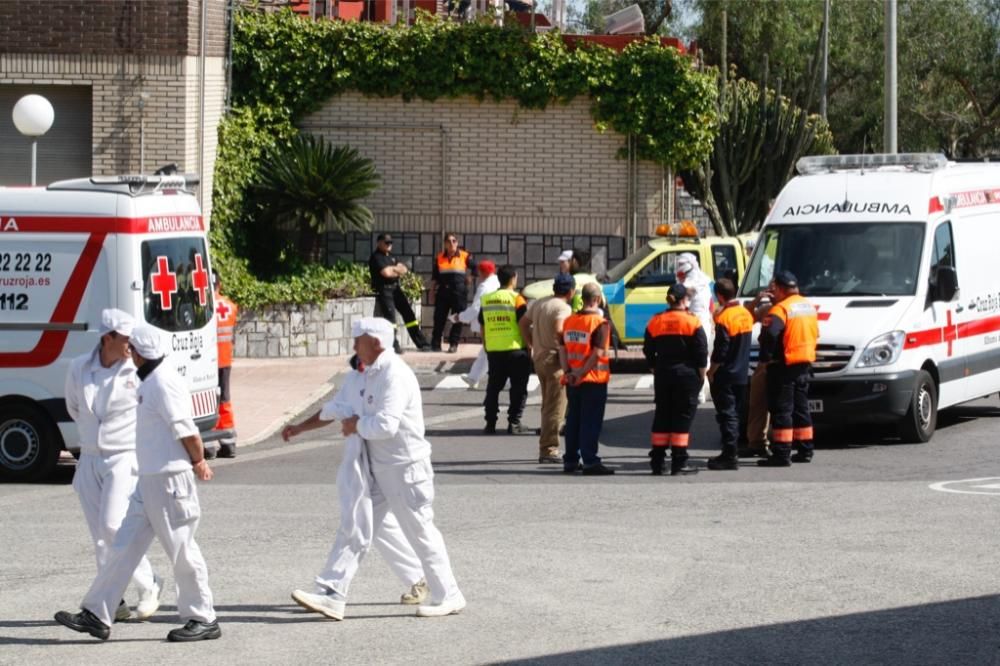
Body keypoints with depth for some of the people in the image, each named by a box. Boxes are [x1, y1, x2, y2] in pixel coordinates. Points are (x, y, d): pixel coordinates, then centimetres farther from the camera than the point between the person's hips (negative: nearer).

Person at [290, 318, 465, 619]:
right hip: (381, 469, 10)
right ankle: (335, 598, 5)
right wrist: (356, 423, 2)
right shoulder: (374, 373, 12)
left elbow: (385, 425, -29)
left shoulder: (395, 375, -20)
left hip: (405, 469, -10)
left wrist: (357, 425, -11)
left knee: (420, 533, 2)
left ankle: (447, 597, 15)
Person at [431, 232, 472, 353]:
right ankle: (435, 343, 8)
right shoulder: (439, 258, 6)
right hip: (443, 291, 2)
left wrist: (470, 278, 0)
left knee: (458, 319, 0)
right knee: (439, 317, 1)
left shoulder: (465, 257, -1)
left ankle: (453, 344, 6)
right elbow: (434, 276, 12)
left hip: (459, 292, -2)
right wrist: (432, 291, 9)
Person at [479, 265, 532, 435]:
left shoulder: (486, 300, 7)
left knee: (493, 387, 12)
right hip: (515, 350, -4)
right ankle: (514, 423, 2)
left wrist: (486, 347, 22)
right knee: (518, 388, 5)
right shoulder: (516, 299, -8)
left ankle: (490, 424, 10)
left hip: (493, 351, 4)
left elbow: (482, 327, 13)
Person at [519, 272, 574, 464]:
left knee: (547, 405, 18)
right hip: (556, 360, -9)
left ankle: (545, 448, 22)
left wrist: (532, 345, 19)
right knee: (555, 408, -4)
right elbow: (559, 329, -31)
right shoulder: (563, 308, -15)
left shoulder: (539, 303, 12)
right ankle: (549, 449, -6)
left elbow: (523, 323, 18)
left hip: (539, 358, 9)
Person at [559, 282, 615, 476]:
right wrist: (581, 373, -15)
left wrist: (567, 372, -1)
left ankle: (570, 460, 18)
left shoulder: (569, 320, 8)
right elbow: (598, 353, -19)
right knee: (591, 422, -3)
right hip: (594, 380, -6)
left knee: (573, 420, 14)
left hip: (573, 380, 6)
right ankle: (590, 462, -5)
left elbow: (562, 348, 5)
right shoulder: (600, 323, -12)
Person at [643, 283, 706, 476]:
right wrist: (701, 374, 1)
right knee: (683, 417, -2)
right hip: (686, 374, -4)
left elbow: (648, 352, 9)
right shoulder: (692, 322, -7)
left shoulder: (655, 322, 5)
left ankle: (657, 461, 11)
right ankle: (679, 463, -5)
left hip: (663, 374, 4)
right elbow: (701, 352, -8)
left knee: (662, 416, 11)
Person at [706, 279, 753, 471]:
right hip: (742, 374, 8)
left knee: (727, 415, -5)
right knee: (735, 415, 15)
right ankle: (732, 453, 22)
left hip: (725, 376, -8)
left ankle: (730, 456, -7)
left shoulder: (724, 318, -18)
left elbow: (721, 349, -19)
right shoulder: (745, 314, 8)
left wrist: (711, 371, -9)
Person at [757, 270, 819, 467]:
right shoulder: (808, 306, 13)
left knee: (782, 409, -6)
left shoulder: (781, 309, -16)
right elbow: (815, 333, 20)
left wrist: (767, 354, -13)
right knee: (801, 408, 17)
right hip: (805, 363, 9)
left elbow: (769, 334, -27)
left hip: (784, 364, -9)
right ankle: (805, 450, 21)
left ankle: (781, 454, -9)